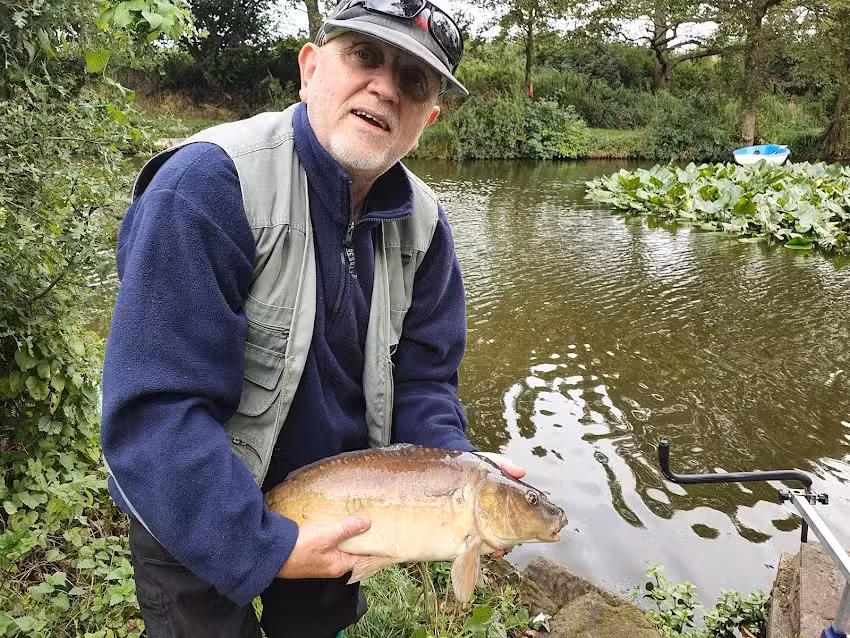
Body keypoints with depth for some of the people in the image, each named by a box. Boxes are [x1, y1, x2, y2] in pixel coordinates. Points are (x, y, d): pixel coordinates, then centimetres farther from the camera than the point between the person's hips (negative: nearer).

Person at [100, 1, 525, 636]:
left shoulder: (423, 222, -7)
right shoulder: (210, 181, -27)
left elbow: (422, 380, -4)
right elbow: (154, 407, -30)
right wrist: (262, 549, -30)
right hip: (197, 522, -5)